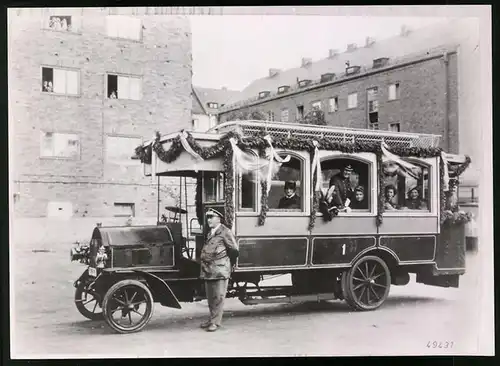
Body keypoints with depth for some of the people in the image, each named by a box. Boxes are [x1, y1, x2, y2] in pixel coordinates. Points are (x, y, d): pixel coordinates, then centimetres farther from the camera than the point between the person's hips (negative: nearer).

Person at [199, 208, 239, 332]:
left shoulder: (225, 232, -6)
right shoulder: (210, 233, 18)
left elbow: (234, 250, -5)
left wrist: (229, 264, 5)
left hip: (220, 269, -8)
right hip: (208, 269, 8)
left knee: (218, 297, -4)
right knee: (210, 297, 13)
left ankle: (215, 322, -2)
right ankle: (212, 318, 23)